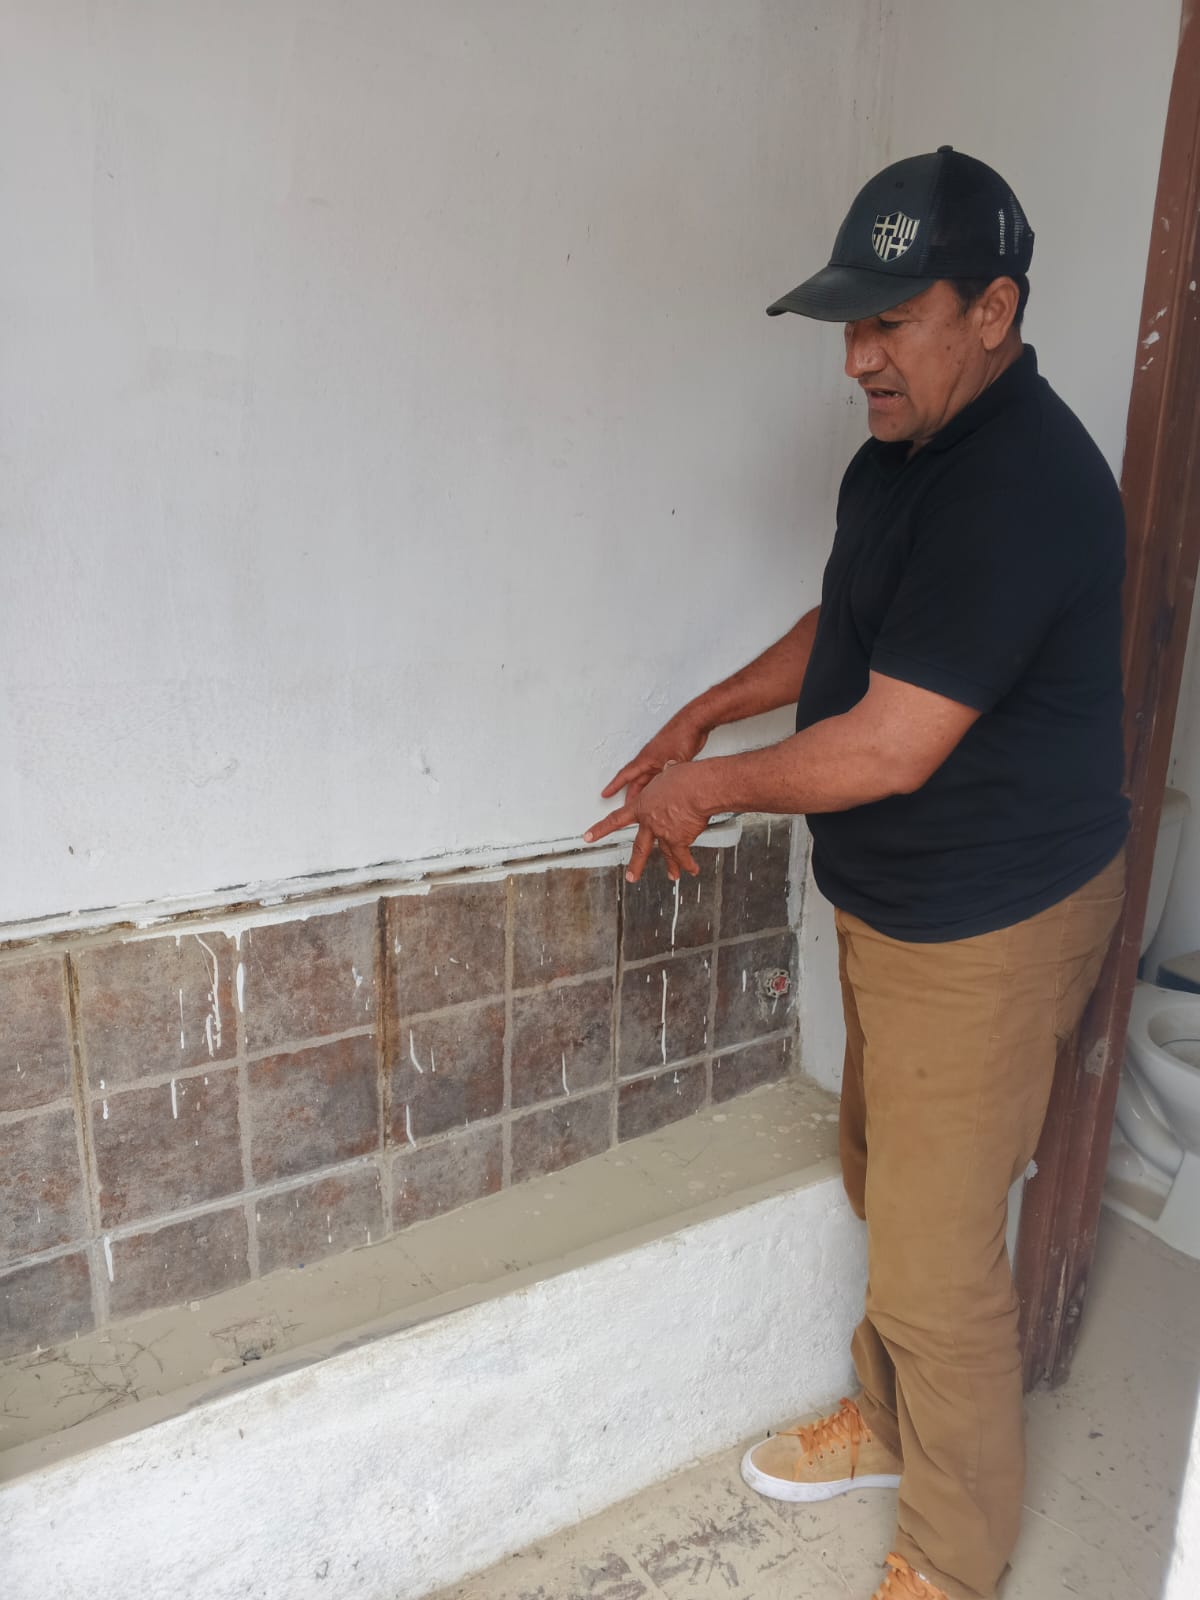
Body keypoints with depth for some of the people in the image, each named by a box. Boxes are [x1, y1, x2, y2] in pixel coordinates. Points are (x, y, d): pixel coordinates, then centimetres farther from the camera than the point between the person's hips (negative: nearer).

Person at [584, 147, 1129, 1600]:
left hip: (987, 930, -10)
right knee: (882, 1181, 24)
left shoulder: (1019, 490, -25)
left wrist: (707, 787, -14)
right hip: (896, 900, 10)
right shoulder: (905, 447, 7)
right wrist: (710, 709, 10)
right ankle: (888, 1423, 49)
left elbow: (889, 747, -27)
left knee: (936, 1261, 5)